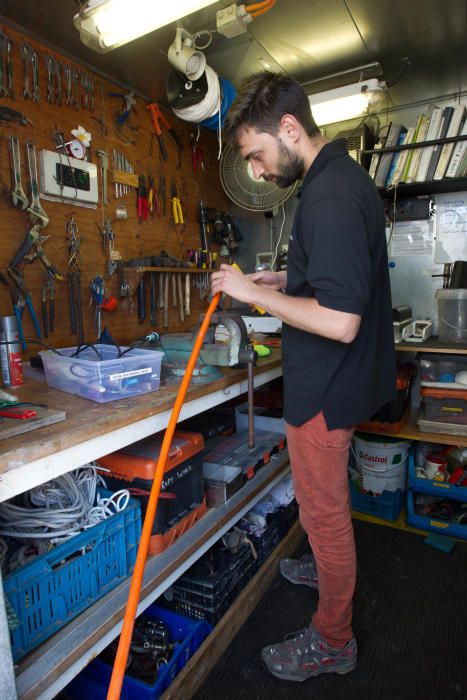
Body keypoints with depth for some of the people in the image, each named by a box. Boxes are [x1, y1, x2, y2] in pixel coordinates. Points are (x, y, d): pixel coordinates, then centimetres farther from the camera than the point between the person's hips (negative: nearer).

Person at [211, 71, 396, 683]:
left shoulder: (329, 197, -23)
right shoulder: (344, 175, 11)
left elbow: (339, 321, -29)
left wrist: (254, 293, -19)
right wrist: (284, 280, 10)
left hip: (326, 387, -10)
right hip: (338, 379, 10)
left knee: (324, 511, 8)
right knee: (325, 502, 28)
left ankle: (332, 642, 32)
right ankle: (329, 566, 53)